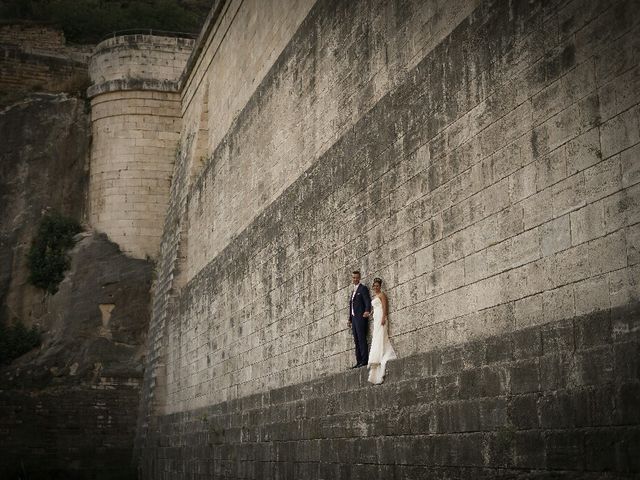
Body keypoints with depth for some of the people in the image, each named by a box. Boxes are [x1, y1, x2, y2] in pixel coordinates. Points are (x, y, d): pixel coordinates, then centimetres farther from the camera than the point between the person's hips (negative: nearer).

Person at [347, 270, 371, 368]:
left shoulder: (363, 288, -1)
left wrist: (367, 311, -32)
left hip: (361, 317, -8)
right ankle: (359, 361, 2)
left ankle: (364, 360, -15)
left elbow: (367, 300, -14)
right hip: (354, 318, 8)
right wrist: (350, 319, 21)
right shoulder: (353, 291, 24)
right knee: (356, 341, 4)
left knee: (362, 339, -13)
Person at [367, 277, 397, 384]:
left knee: (380, 340, -15)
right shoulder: (375, 297, 23)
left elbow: (385, 306, -12)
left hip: (381, 318, -9)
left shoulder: (381, 294, -2)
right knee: (376, 341, 2)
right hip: (376, 319, 9)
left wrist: (383, 318, -22)